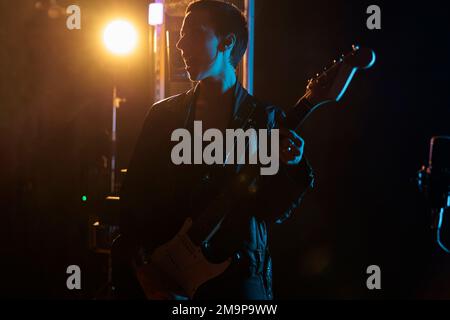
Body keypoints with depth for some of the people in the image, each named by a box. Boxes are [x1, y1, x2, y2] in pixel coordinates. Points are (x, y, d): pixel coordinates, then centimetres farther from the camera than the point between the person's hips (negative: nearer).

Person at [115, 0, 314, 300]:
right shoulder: (163, 114, 10)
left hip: (237, 270, -1)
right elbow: (133, 193, 10)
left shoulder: (266, 118, 4)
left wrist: (290, 169, -18)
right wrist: (138, 250, -5)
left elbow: (274, 210, 0)